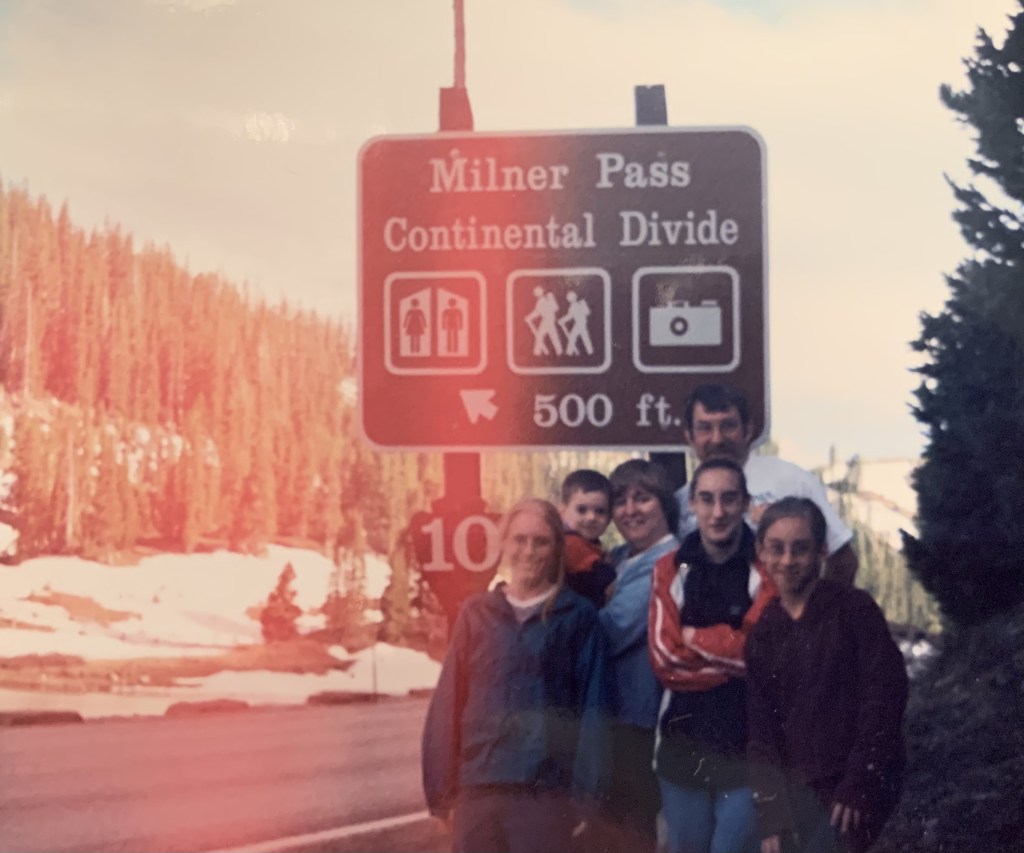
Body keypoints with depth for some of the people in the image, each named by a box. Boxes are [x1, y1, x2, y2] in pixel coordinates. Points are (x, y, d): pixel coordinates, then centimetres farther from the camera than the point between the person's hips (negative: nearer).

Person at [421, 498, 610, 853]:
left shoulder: (579, 617, 2)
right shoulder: (476, 612, 9)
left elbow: (592, 708, -1)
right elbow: (449, 703, 6)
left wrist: (585, 794, -7)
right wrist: (443, 789, 2)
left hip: (547, 791, -2)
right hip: (478, 787, 2)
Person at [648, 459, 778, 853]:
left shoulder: (767, 568, -4)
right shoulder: (670, 569, 3)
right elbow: (665, 659, -7)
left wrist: (694, 638, -6)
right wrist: (733, 651, -13)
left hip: (748, 741, -3)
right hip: (683, 740, 3)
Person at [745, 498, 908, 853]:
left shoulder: (854, 609, -3)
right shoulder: (762, 633, 9)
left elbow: (884, 698, -9)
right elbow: (760, 733, 8)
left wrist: (858, 787, -13)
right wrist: (771, 815, -2)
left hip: (855, 790, -4)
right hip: (796, 795, 5)